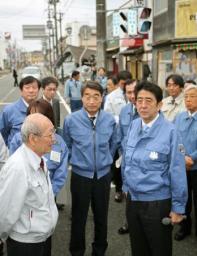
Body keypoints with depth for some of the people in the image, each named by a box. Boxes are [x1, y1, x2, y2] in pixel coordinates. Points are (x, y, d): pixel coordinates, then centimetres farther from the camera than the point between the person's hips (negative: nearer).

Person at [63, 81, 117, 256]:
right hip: (80, 175, -2)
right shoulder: (71, 120, -13)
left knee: (101, 216, 16)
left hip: (103, 175, 2)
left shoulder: (110, 120, -9)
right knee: (79, 217, 10)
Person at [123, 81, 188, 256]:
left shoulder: (170, 131, -19)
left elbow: (177, 172, -16)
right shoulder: (133, 126, -1)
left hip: (157, 203, -5)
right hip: (132, 199, 5)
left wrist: (178, 207, -12)